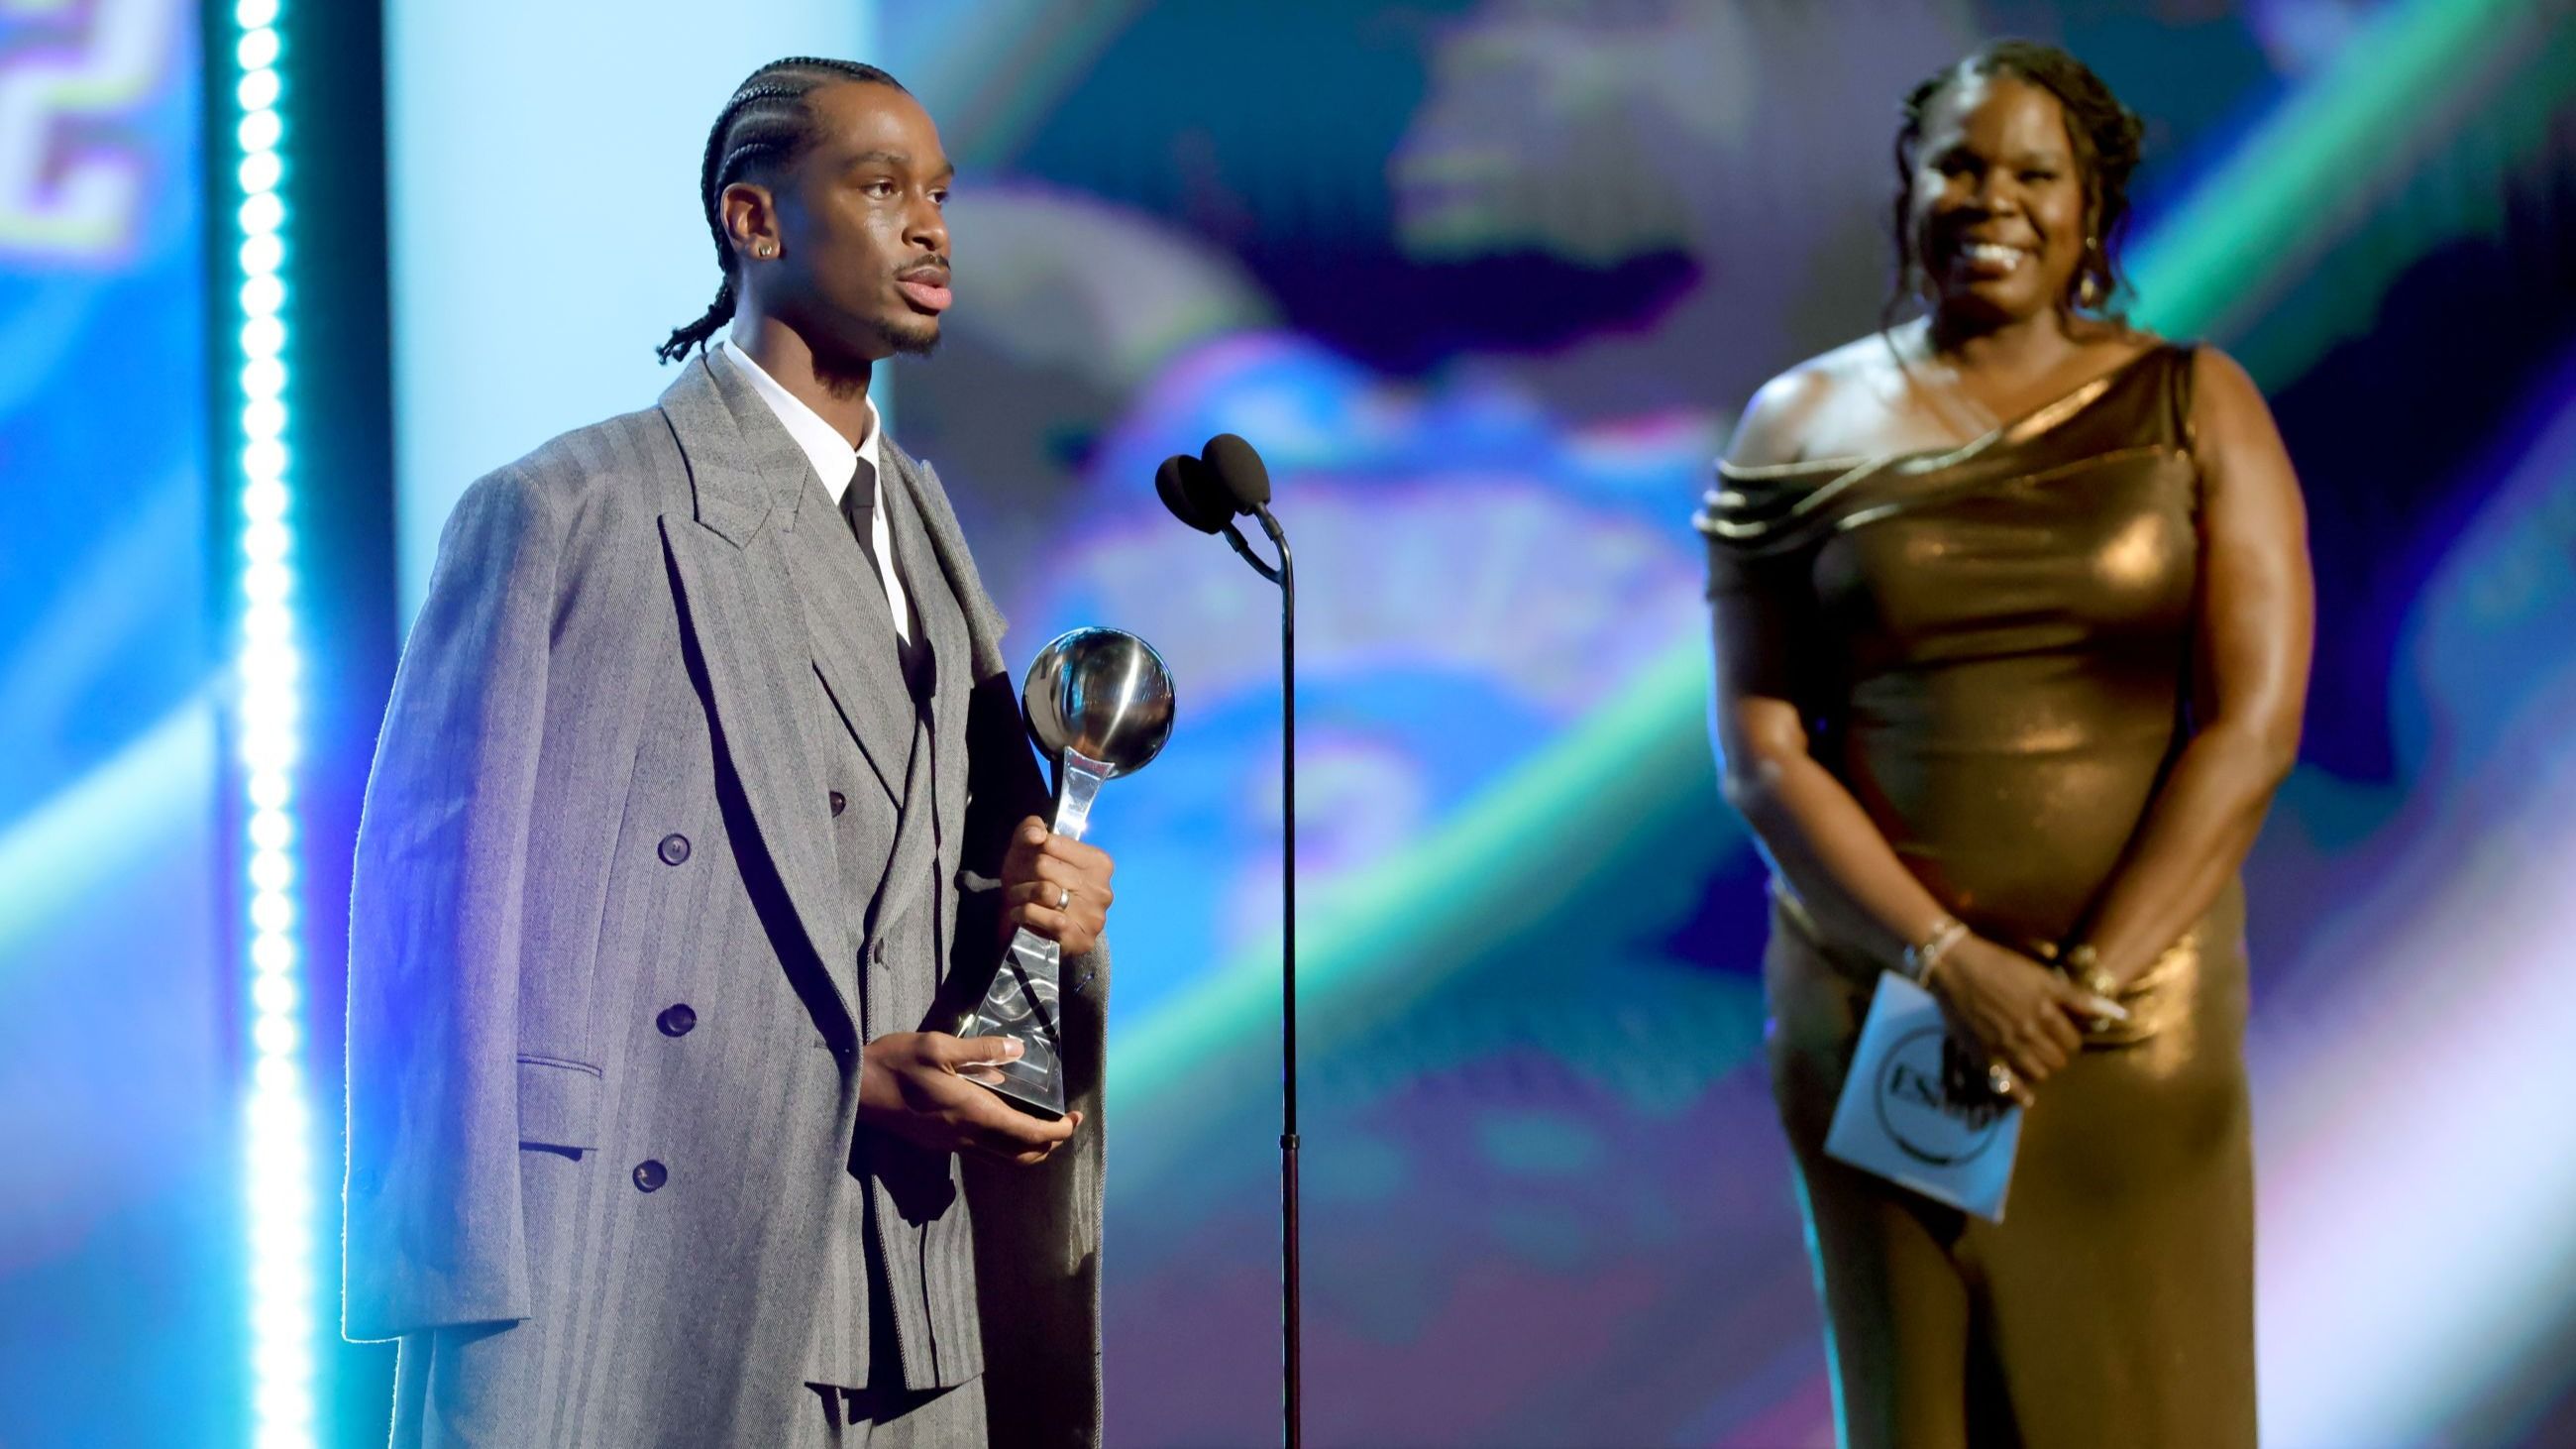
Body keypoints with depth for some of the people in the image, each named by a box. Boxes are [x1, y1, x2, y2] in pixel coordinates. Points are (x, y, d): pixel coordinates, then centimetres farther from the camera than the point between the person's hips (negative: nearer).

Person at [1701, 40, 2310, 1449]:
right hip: (1879, 1003, 1)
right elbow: (1761, 754, -2)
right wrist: (1950, 962, -14)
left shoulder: (2192, 408, 2)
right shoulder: (1804, 431, 4)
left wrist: (2093, 979, -12)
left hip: (2137, 1015, 0)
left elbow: (2253, 725, -5)